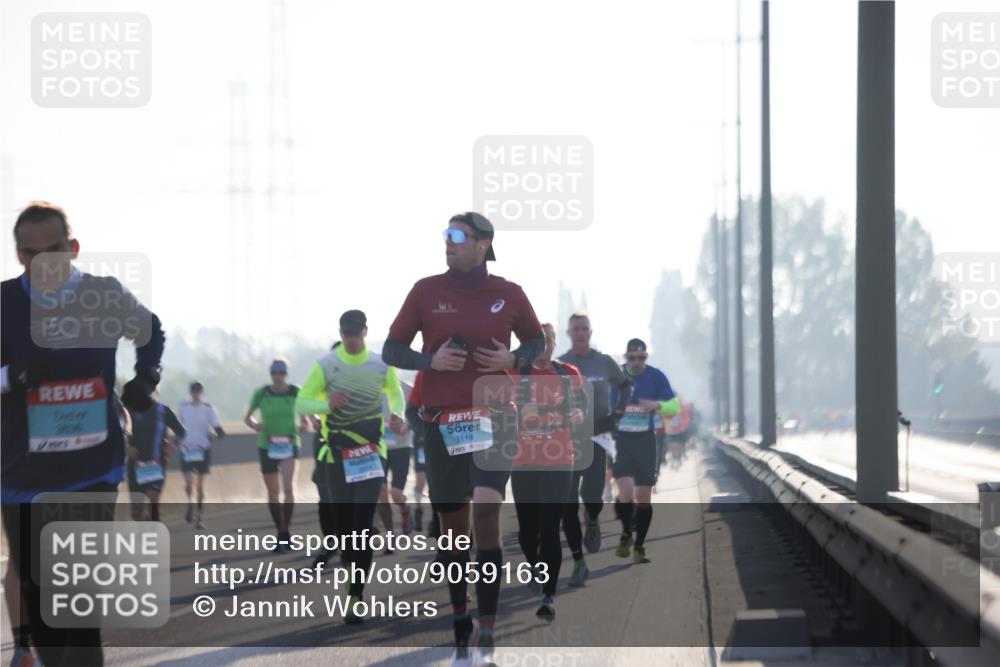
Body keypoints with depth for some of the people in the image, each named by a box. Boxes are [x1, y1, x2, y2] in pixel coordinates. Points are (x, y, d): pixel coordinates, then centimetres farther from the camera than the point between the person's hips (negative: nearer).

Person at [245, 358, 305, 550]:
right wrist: (255, 425, -14)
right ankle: (281, 533, 23)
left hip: (289, 445, -2)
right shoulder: (262, 393, -3)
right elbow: (247, 418, 7)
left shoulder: (295, 393, -3)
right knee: (273, 493, 8)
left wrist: (303, 425, -13)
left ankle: (285, 533, -15)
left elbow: (304, 417, 9)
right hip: (267, 446, 2)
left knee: (288, 488, -21)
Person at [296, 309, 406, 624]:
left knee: (363, 525, -10)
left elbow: (396, 394, 20)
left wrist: (397, 416, -2)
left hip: (371, 455, 0)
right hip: (336, 455, 0)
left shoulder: (382, 365, 3)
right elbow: (301, 402, -3)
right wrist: (327, 405, -23)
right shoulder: (326, 364, -2)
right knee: (343, 522, 2)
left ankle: (355, 600, -13)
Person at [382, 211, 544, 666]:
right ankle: (460, 628, 21)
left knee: (486, 510, -20)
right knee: (452, 525, 7)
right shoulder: (426, 291, 2)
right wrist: (430, 360, -12)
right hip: (442, 422, 2)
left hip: (493, 419, -2)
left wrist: (513, 359, -5)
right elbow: (391, 350, 6)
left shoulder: (508, 294, 2)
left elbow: (535, 340, 17)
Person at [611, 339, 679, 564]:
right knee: (626, 493, -18)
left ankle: (639, 546, 17)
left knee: (644, 498, 2)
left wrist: (658, 405, -19)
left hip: (646, 442, 1)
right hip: (620, 441, -1)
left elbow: (674, 407, 2)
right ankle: (626, 534, 8)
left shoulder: (656, 377, -1)